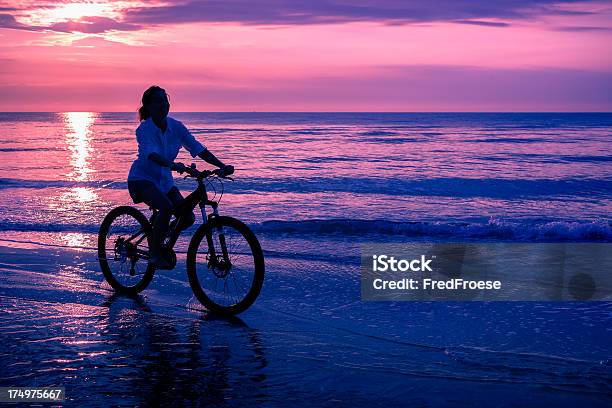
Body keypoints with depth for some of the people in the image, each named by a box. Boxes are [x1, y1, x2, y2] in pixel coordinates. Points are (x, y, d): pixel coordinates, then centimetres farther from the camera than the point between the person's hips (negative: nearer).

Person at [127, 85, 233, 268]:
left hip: (164, 179, 6)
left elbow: (198, 149, -9)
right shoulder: (144, 129, -20)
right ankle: (154, 254, -17)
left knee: (188, 218, -8)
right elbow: (151, 154, -37)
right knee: (166, 207, -32)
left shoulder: (176, 126, -5)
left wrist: (222, 166, -21)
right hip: (142, 179, -6)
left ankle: (157, 238, 19)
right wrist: (172, 165, -56)